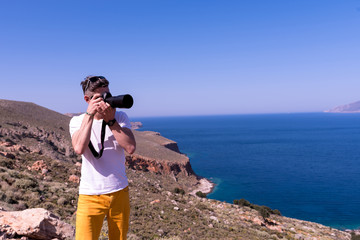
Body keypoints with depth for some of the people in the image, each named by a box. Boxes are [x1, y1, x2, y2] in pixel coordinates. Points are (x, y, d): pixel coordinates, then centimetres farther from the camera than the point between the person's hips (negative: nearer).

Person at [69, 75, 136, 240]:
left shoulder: (120, 117, 0)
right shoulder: (77, 121, -1)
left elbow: (130, 148, -14)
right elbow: (79, 148, -21)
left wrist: (110, 120, -19)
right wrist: (89, 115, -20)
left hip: (120, 192, 2)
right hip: (90, 195, -1)